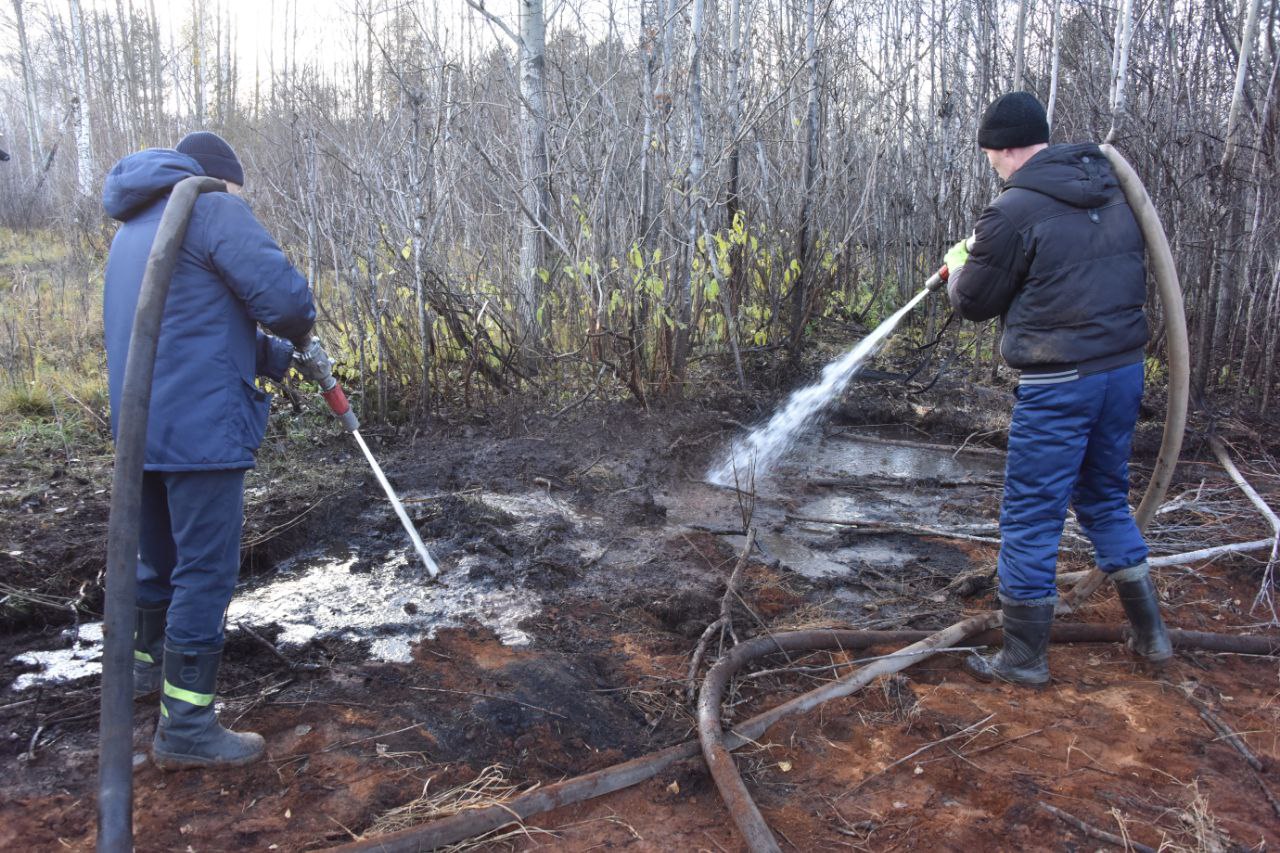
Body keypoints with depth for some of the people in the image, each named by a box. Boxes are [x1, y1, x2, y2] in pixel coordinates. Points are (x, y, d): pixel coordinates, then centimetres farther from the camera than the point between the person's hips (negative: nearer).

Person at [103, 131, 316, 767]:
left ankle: (148, 666, 43)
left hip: (142, 427, 9)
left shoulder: (134, 228, 20)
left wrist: (283, 358, 18)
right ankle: (185, 728, 3)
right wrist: (299, 330, 5)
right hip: (200, 429, -9)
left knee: (158, 559, 24)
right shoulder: (214, 210, -8)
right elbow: (286, 297, -18)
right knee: (206, 573, -2)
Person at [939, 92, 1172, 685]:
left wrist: (959, 266, 19)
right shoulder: (1111, 192, 9)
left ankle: (1024, 656, 15)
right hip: (1126, 368, 8)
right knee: (1106, 499, 23)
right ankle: (1149, 632, 32)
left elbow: (974, 301, -5)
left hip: (1058, 384, -8)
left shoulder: (1014, 210, -14)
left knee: (1030, 517, 4)